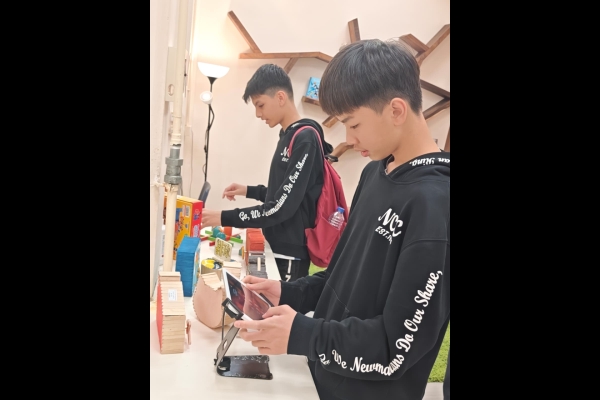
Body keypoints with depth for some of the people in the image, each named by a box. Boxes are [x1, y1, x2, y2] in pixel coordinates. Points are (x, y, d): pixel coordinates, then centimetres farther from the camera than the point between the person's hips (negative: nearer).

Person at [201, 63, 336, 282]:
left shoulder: (305, 139, -18)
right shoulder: (288, 135, 10)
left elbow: (282, 207, -21)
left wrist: (224, 218, -16)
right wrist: (249, 191, 11)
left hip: (291, 252, -9)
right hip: (278, 246, 9)